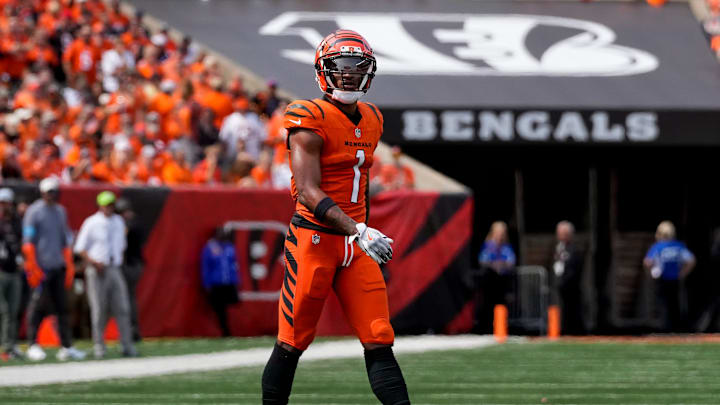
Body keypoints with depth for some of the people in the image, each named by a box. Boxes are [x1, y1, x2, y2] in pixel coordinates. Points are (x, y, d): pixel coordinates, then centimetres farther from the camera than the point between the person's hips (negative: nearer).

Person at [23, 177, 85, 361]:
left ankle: (66, 347, 7)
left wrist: (69, 266, 14)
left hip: (58, 267, 6)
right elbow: (28, 242, -8)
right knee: (38, 304, -5)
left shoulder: (60, 211, 15)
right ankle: (33, 345, 1)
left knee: (61, 306, 6)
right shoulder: (34, 211, -5)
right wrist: (33, 268, -14)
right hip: (41, 267, -6)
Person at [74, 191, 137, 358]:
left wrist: (119, 262, 10)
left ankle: (127, 346, -1)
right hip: (97, 271, -4)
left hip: (115, 268, 4)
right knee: (98, 310, -2)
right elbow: (80, 248, -4)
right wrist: (94, 263, -16)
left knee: (122, 308, -2)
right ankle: (99, 347, 4)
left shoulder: (118, 222, 13)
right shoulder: (91, 223, -4)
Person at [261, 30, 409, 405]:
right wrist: (357, 231, -28)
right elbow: (308, 192, -19)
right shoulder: (311, 121, -11)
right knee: (292, 344, 1)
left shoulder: (371, 122, 13)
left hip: (355, 245, 6)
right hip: (314, 240, -6)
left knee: (379, 343, -1)